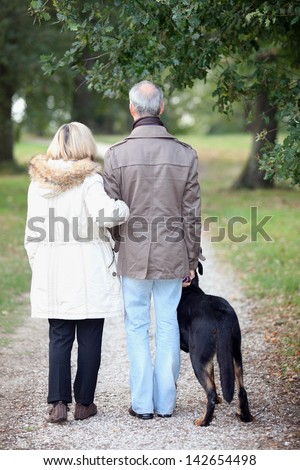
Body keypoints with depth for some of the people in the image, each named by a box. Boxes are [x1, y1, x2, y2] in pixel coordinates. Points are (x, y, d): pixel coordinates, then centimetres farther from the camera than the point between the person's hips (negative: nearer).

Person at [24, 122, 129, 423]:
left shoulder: (38, 183, 4)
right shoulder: (89, 180, -10)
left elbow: (31, 234, 7)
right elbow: (104, 212, -28)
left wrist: (38, 268, 16)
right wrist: (124, 208, -8)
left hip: (52, 274, 4)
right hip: (88, 274, -4)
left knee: (59, 339, 9)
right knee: (89, 340, 7)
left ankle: (58, 403, 3)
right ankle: (84, 403, 13)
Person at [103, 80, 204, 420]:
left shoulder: (116, 155, -7)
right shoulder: (185, 155, -3)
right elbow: (191, 214, 0)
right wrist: (191, 259, 9)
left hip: (132, 257, -1)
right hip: (173, 256, 1)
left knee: (137, 327, 8)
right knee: (168, 325, 9)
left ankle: (142, 403, 12)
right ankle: (166, 403, 16)